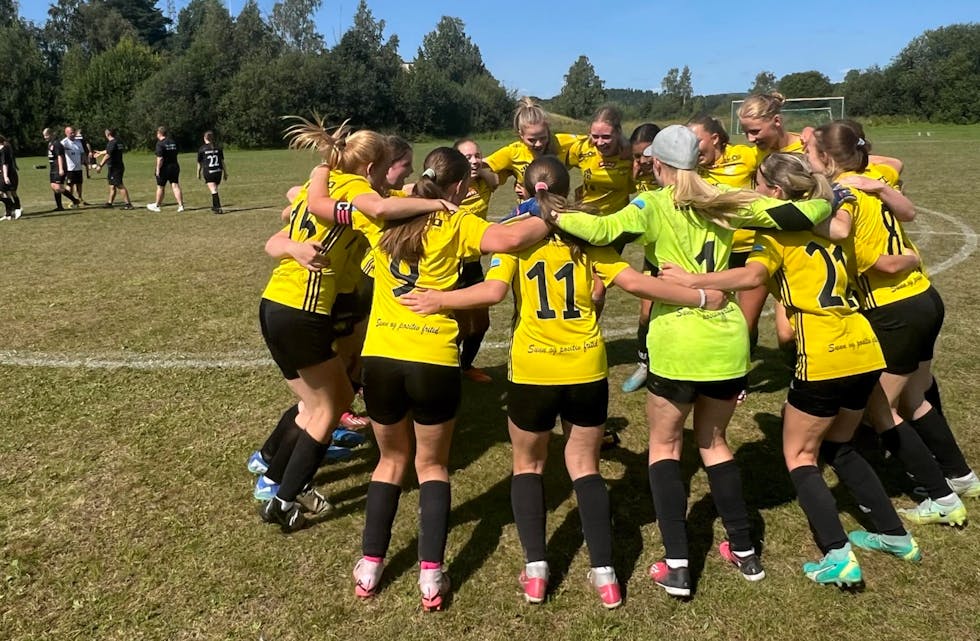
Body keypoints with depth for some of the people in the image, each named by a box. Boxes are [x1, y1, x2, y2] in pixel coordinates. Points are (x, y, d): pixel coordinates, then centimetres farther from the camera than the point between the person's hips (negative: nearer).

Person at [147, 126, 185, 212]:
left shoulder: (160, 143, -14)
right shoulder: (173, 142, 9)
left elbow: (160, 158, -20)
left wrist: (158, 170, -17)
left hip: (165, 168, -6)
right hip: (174, 166, 6)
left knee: (160, 187, 8)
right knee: (175, 186, 1)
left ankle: (157, 206, 22)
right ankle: (181, 205, -10)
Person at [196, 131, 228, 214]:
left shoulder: (201, 149, -2)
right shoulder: (218, 148, 5)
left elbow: (199, 163, 3)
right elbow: (222, 161, 6)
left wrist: (198, 173, 16)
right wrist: (225, 173, 12)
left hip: (208, 173, -4)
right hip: (218, 172, 4)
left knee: (213, 191, -8)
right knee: (214, 190, 19)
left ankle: (218, 208, -18)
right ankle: (214, 206, 29)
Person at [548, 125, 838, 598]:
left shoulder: (652, 206, -4)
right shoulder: (726, 201, 7)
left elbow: (600, 231, -20)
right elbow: (797, 215, 4)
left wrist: (551, 215, -6)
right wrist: (830, 200, 24)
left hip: (679, 345, -4)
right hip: (729, 342, 5)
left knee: (664, 444, 12)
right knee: (713, 441, 23)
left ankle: (676, 567, 7)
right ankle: (745, 552, 29)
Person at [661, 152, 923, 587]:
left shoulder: (778, 230, -5)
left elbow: (753, 275, -24)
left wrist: (691, 281, -23)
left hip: (825, 358, -7)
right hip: (866, 350, 8)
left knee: (799, 456, 7)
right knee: (838, 447, 25)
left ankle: (839, 557, -3)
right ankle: (896, 535, 30)